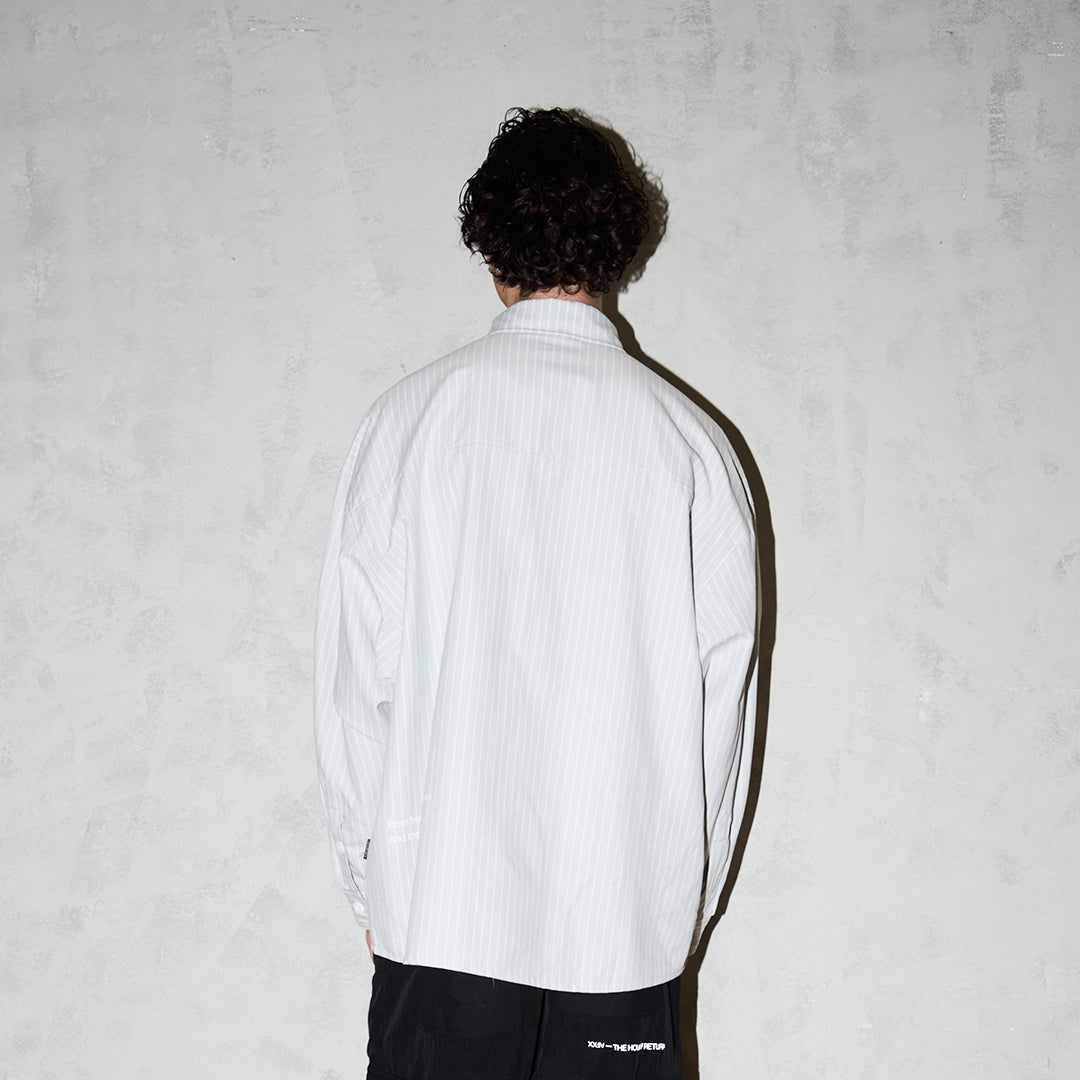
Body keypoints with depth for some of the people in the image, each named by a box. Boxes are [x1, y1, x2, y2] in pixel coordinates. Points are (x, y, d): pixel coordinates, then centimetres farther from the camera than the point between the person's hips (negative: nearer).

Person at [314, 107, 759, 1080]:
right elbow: (724, 687, 2)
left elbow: (356, 676, -2)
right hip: (631, 917, 1)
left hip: (440, 902, -1)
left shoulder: (414, 417, -3)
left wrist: (366, 873, 10)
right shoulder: (689, 439, -2)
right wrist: (688, 898, 13)